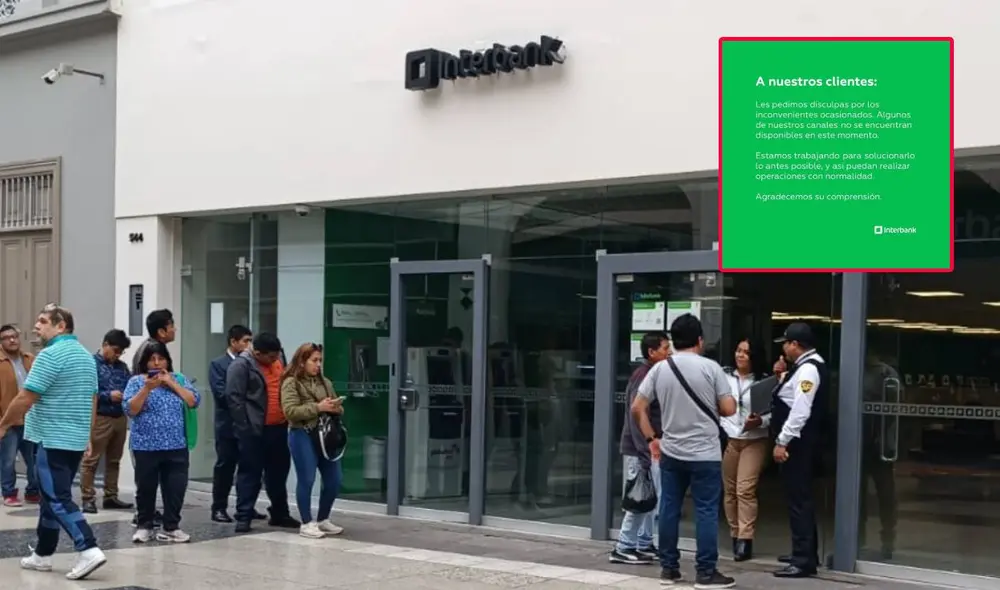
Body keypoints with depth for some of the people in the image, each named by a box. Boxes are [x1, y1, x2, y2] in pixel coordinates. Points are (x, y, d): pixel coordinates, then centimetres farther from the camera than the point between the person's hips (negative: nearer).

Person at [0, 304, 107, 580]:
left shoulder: (50, 355, -16)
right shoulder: (87, 356, 12)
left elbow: (25, 399, -16)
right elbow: (91, 400, 18)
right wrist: (88, 435, 24)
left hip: (52, 439, -9)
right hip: (76, 439, 9)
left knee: (57, 500, -7)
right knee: (53, 496, 16)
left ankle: (89, 550, -18)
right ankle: (42, 554, 23)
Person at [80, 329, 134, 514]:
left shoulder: (122, 366, 13)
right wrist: (108, 396, -19)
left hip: (120, 418, 7)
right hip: (99, 419, -7)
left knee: (114, 460, 12)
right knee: (91, 460, -4)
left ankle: (111, 496, 19)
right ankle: (87, 498, 0)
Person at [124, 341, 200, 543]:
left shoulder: (178, 379, 9)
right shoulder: (137, 381, 1)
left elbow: (194, 401, -2)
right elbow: (130, 410, -9)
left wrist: (171, 383, -8)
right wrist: (147, 388, -18)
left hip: (176, 446, 2)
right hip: (146, 446, -2)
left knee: (176, 488, 0)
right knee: (146, 488, 4)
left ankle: (171, 527, 11)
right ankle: (144, 526, 17)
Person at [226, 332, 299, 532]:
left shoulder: (277, 363, 12)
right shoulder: (241, 365, -11)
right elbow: (234, 399, -15)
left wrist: (288, 418, 13)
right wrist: (245, 428, -17)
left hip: (278, 428, 7)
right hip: (254, 431, -7)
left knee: (278, 472, 13)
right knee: (250, 473, -2)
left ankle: (280, 514, 23)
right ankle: (243, 517, 3)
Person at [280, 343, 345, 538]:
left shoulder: (325, 382, 15)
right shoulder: (291, 383, -4)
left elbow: (338, 409, 21)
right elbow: (290, 411, -15)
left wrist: (335, 408, -4)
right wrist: (318, 407, -17)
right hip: (302, 436, -6)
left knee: (333, 480, 6)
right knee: (307, 480, -2)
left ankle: (323, 520, 22)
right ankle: (307, 523, 9)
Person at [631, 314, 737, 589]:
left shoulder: (659, 369, 1)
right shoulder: (710, 367, -9)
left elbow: (637, 408, 2)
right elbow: (729, 409, -8)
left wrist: (651, 439, 11)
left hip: (670, 452, 4)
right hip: (705, 454, -4)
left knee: (669, 509, 10)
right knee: (706, 511, 1)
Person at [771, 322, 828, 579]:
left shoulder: (808, 369, -17)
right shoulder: (803, 366, 14)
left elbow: (800, 411, -23)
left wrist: (781, 442, -22)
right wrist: (783, 376, 12)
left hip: (797, 443, -11)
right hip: (796, 442, 11)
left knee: (799, 499, -9)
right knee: (800, 497, 17)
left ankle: (803, 561, -7)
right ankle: (806, 553, 28)